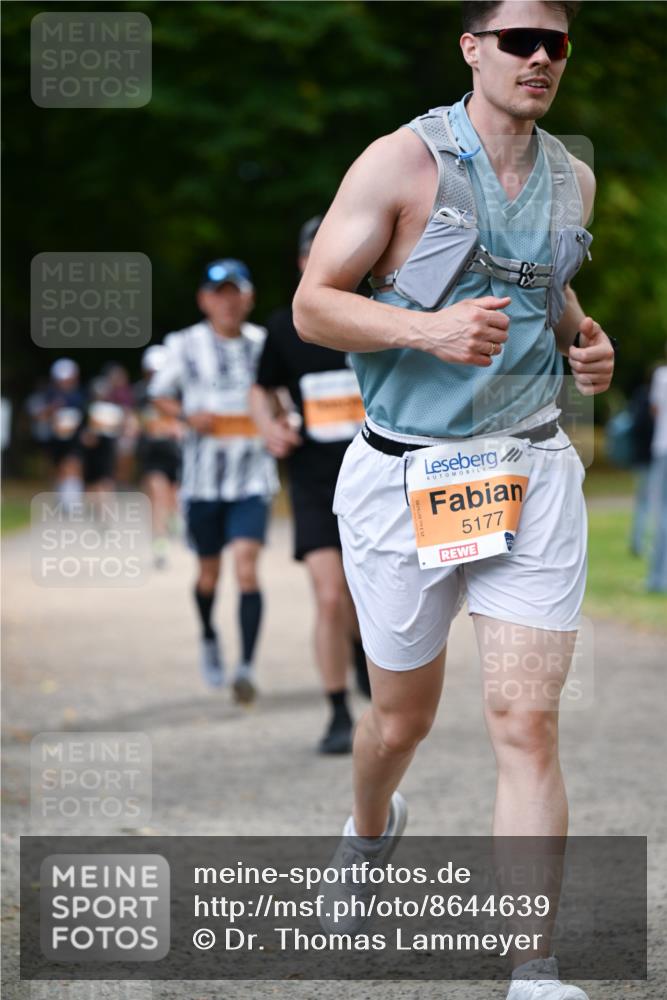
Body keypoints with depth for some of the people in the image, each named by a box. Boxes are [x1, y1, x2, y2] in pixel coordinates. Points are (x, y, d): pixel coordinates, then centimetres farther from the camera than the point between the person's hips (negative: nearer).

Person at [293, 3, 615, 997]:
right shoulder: (403, 162, -8)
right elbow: (312, 304, -10)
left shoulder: (573, 180, 9)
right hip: (406, 478, -3)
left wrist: (583, 336, 6)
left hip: (532, 474, 3)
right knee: (403, 717, 13)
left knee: (527, 722, -8)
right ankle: (369, 831, 48)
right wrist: (427, 328, -26)